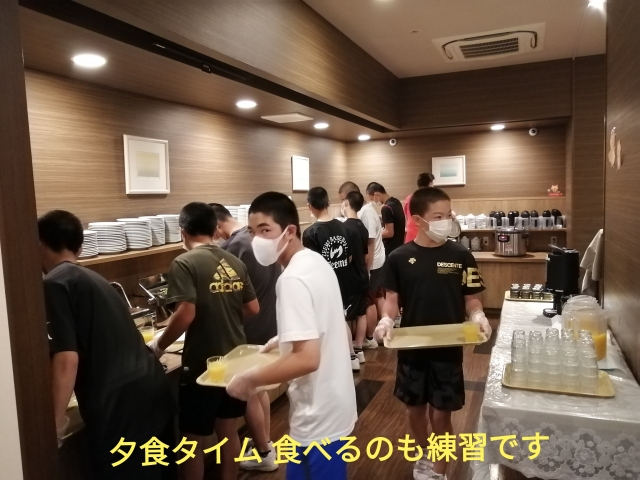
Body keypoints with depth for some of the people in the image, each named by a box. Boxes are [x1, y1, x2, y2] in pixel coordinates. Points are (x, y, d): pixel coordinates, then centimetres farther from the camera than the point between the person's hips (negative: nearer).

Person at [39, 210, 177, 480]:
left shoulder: (54, 284, -5)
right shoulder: (94, 278, 19)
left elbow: (66, 359, -14)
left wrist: (55, 423, -7)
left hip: (118, 402, -8)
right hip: (154, 386, 8)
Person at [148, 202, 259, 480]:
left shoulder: (184, 263, -14)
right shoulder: (235, 262, 3)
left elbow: (186, 315, -23)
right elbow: (253, 309, 6)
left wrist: (158, 346, -8)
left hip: (202, 366, -6)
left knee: (193, 441, 11)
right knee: (229, 431, 21)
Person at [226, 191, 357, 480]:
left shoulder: (292, 279, -25)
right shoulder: (316, 262, 3)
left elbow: (307, 358, -30)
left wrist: (250, 380, -20)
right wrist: (285, 338, 17)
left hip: (318, 416, -9)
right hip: (332, 404, 9)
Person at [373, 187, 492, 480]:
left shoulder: (460, 256, -5)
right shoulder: (400, 258, -6)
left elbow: (471, 299, 0)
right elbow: (392, 299, -2)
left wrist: (478, 318, -20)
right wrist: (386, 320, -20)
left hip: (448, 348, -1)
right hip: (411, 347, 1)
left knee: (441, 413, 8)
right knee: (414, 408, 17)